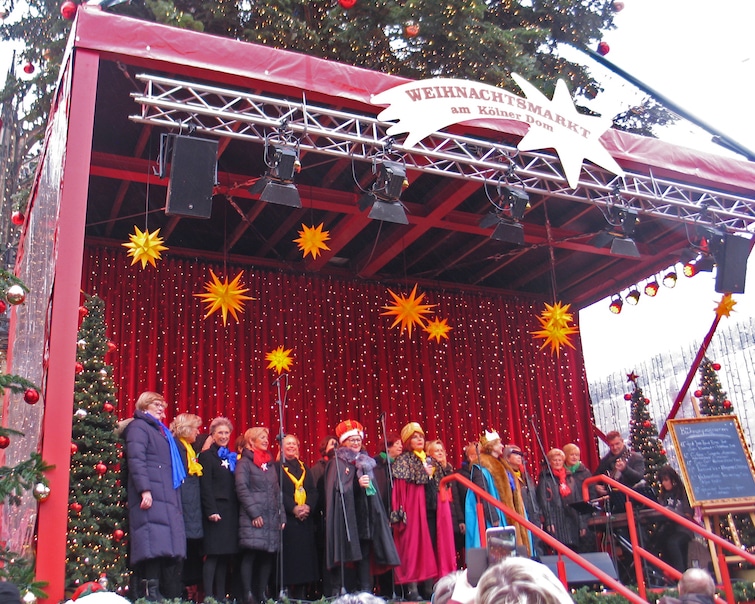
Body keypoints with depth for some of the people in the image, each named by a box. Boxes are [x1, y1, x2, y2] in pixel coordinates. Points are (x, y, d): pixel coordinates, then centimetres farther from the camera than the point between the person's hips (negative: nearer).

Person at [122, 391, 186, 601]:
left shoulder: (161, 431, 29)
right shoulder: (139, 426, 2)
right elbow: (136, 460, -12)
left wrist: (176, 498, 20)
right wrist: (144, 490, -22)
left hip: (167, 497, 9)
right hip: (151, 495, -9)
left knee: (162, 546, 2)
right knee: (155, 543, -16)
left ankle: (152, 590, 1)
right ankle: (151, 592, -18)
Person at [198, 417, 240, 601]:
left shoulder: (232, 457, 18)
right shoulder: (207, 456, -1)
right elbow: (205, 486, -9)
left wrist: (237, 510, 8)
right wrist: (211, 510, -17)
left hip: (231, 511, 7)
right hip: (216, 511, -6)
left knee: (225, 555, 8)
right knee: (213, 554, -7)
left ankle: (221, 596, 13)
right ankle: (208, 596, -5)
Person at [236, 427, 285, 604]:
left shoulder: (270, 463, 20)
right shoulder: (244, 463, 1)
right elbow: (241, 489, -9)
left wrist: (282, 515, 11)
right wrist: (254, 513, -15)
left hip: (272, 518, 6)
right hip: (253, 519, -6)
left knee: (268, 556, 4)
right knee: (250, 555, -9)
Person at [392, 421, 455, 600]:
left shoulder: (430, 461, 21)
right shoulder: (403, 460, 2)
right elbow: (401, 488, -9)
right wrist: (425, 474, -10)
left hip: (432, 509, 6)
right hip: (414, 509, -6)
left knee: (433, 546, 4)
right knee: (413, 545, -8)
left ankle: (429, 586, 9)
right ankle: (412, 588, -6)